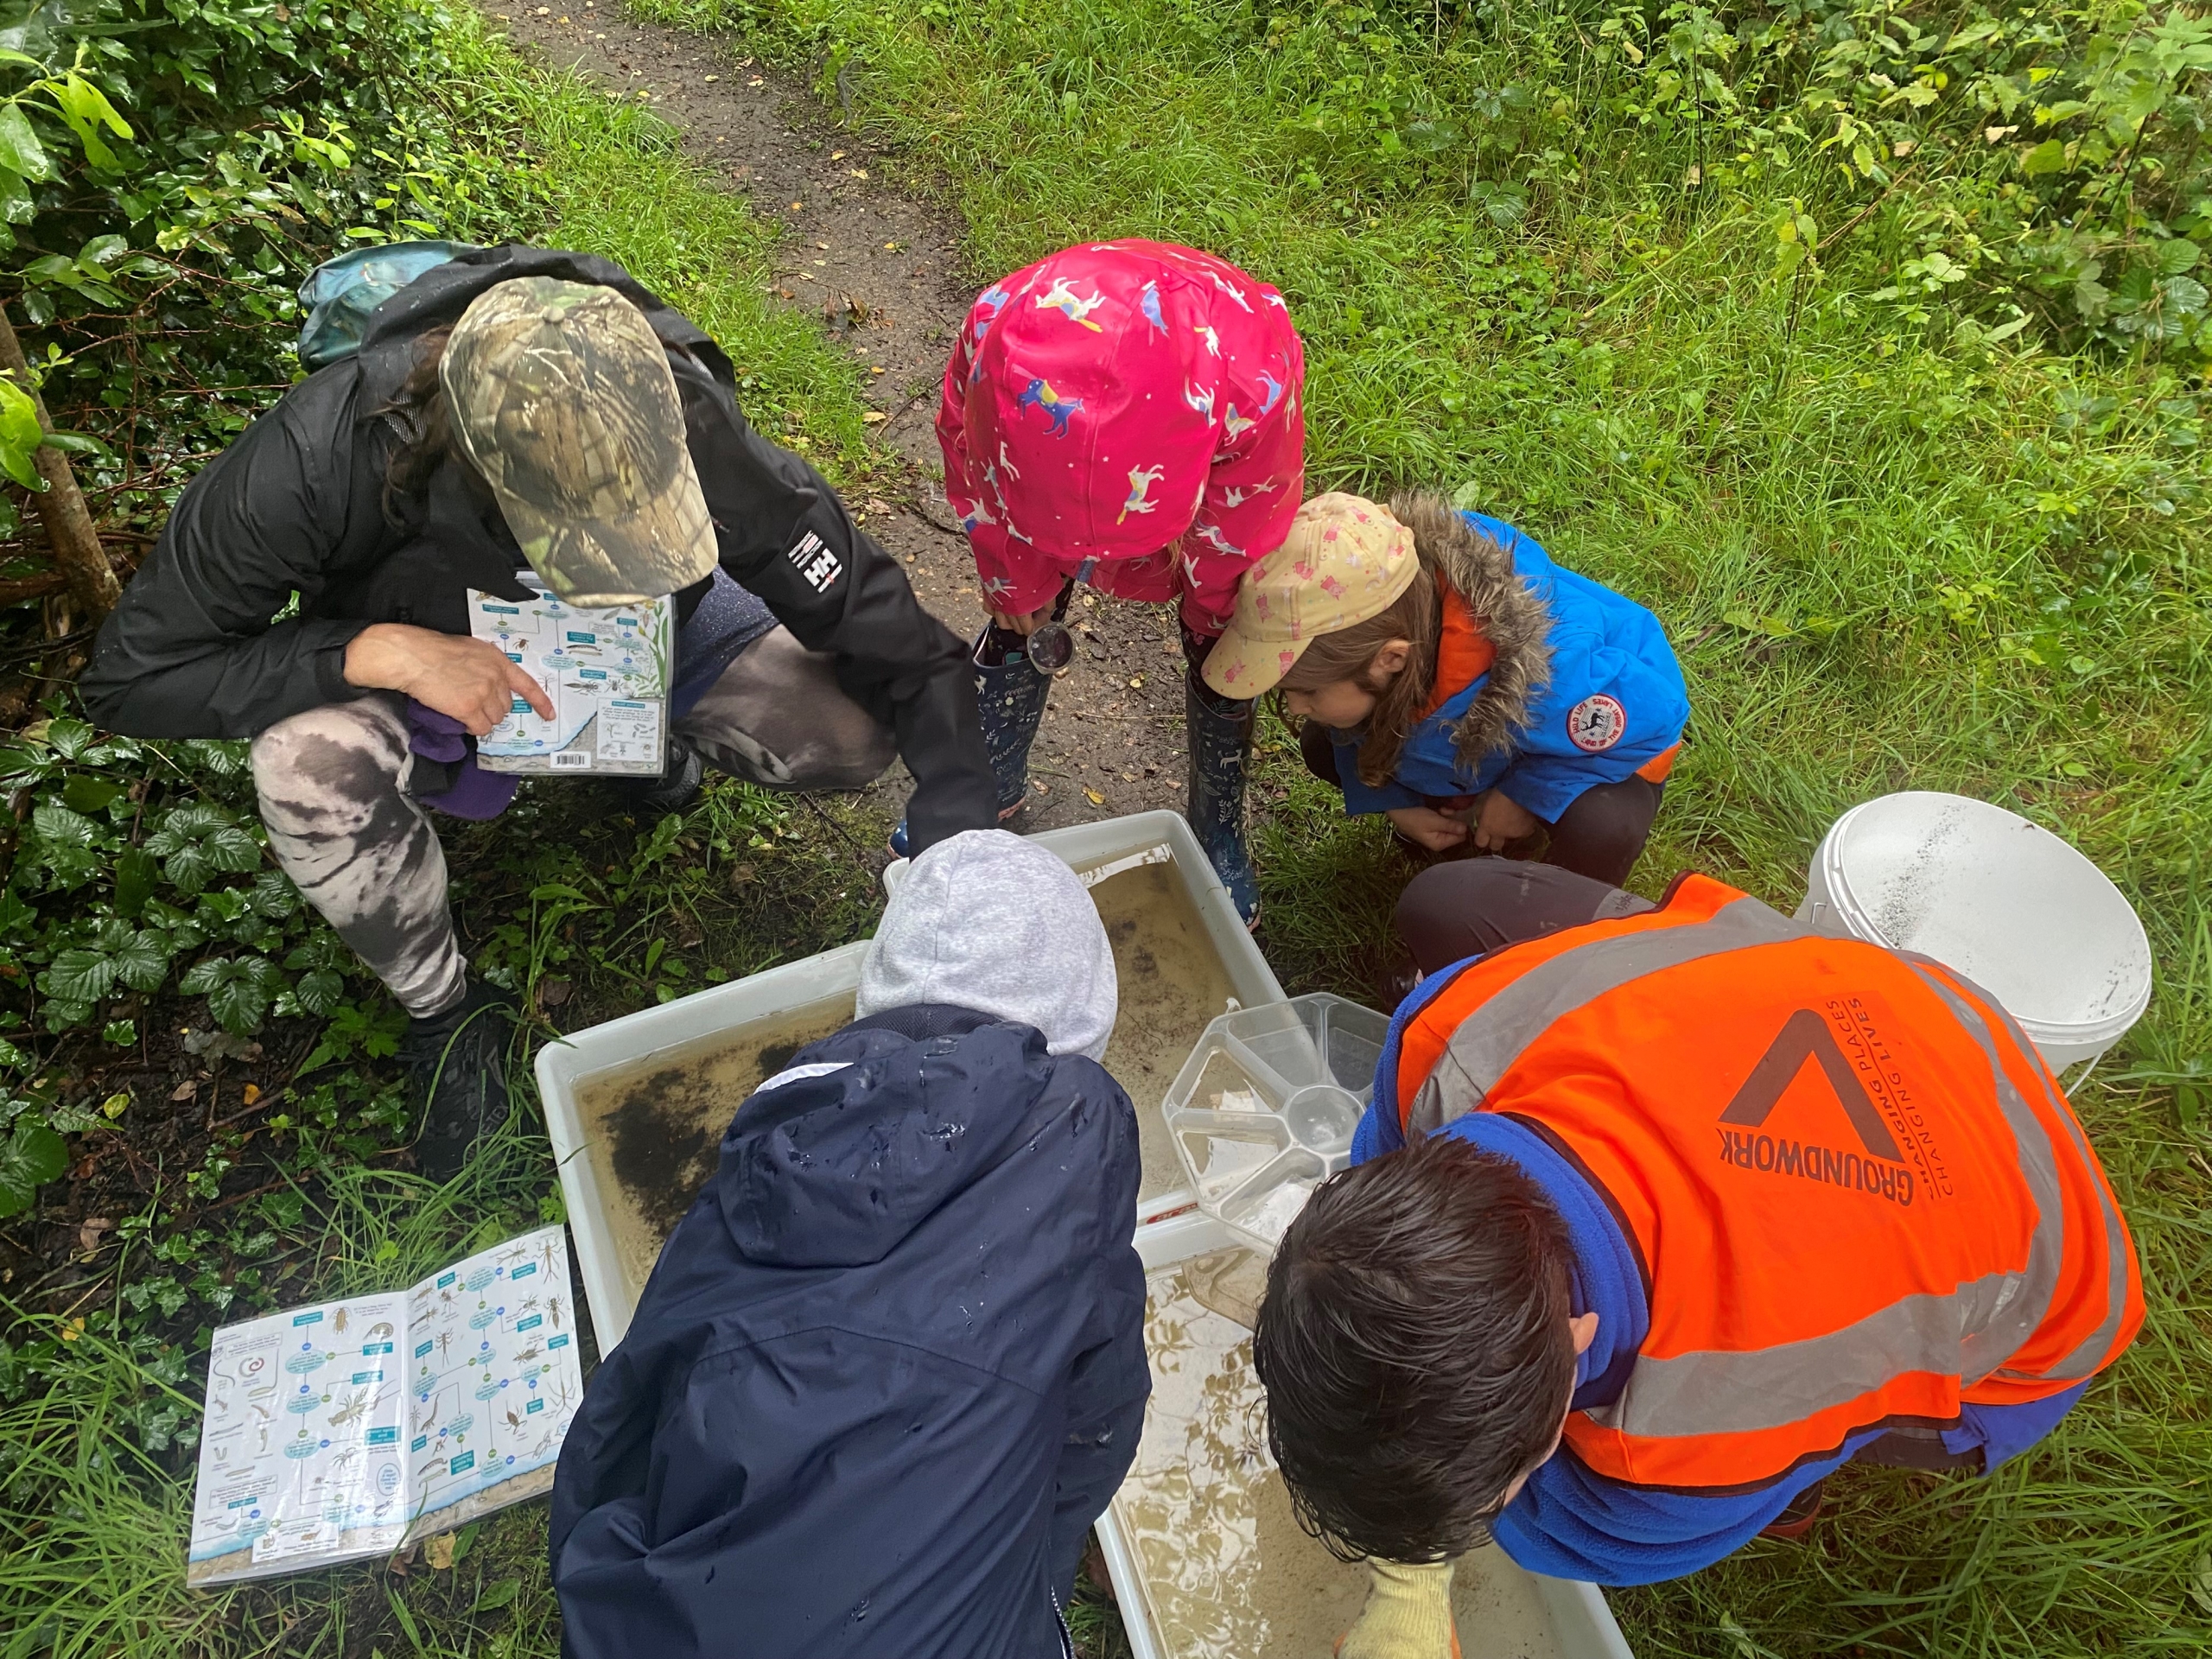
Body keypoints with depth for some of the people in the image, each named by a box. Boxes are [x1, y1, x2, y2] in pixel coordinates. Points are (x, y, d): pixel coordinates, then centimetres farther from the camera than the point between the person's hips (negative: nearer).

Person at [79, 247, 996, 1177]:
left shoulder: (689, 435, -35)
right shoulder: (318, 458, -37)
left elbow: (903, 649, -29)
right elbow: (131, 677, -26)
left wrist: (959, 836, -40)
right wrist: (377, 650, -41)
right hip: (433, 656, -1)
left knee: (851, 736, -23)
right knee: (306, 763, -34)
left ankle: (664, 734, 13)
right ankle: (445, 1013, -4)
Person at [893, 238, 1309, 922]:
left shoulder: (1257, 384, -46)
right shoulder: (994, 335, -41)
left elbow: (1240, 531, -21)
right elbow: (978, 481, -17)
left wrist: (1212, 615, -3)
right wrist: (1014, 584, -2)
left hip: (1221, 458, -1)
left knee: (1215, 644, 4)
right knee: (1020, 621, 9)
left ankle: (1219, 829, 27)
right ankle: (993, 787, 35)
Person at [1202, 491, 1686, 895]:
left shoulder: (1551, 681, -49)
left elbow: (1655, 710, -28)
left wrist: (1527, 795, -25)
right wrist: (1395, 802, -14)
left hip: (1607, 738, -5)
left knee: (1599, 832, -37)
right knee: (1326, 748, -6)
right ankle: (1469, 826, 11)